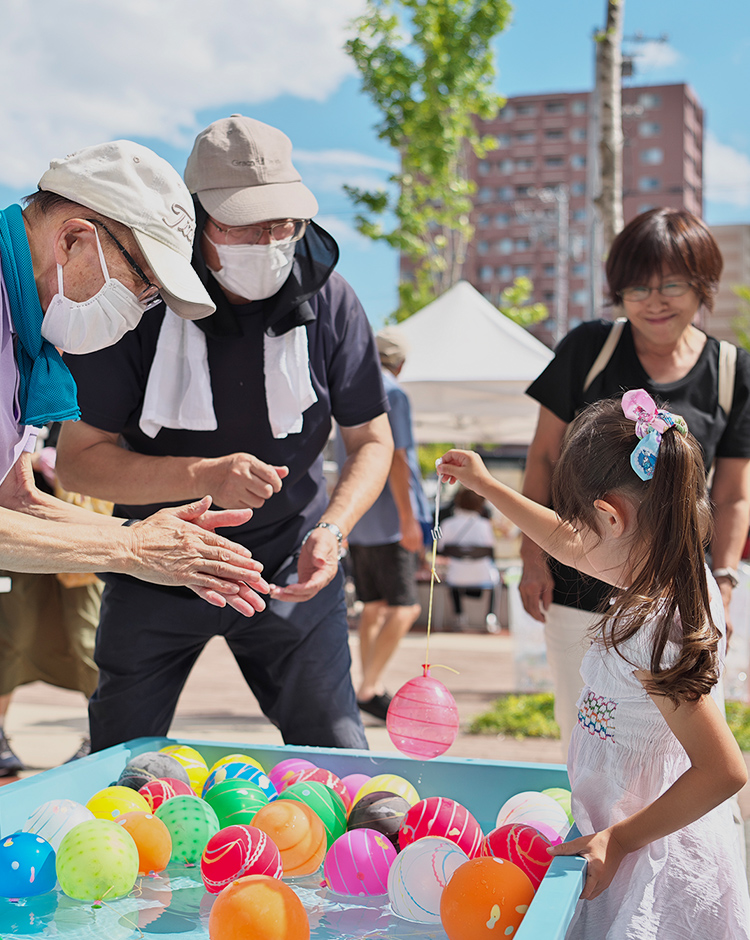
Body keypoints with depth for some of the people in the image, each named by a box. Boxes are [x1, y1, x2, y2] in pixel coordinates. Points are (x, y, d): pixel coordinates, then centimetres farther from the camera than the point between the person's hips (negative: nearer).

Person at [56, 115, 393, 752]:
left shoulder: (327, 299, -10)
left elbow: (372, 440, 0)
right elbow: (78, 460, -14)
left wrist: (333, 528, -19)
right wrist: (205, 475, -29)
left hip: (288, 570, 1)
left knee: (339, 759, -1)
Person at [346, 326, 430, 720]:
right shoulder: (392, 394, -9)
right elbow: (395, 459, -17)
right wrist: (408, 519, -18)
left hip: (357, 521, 8)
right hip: (388, 520, -8)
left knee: (373, 608, 12)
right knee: (403, 609, -5)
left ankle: (373, 689, 12)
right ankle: (368, 688, -9)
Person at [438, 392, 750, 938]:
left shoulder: (651, 636, -31)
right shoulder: (676, 575, -2)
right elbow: (571, 547, 17)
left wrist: (619, 839, -22)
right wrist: (485, 485, 25)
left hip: (653, 867, -9)